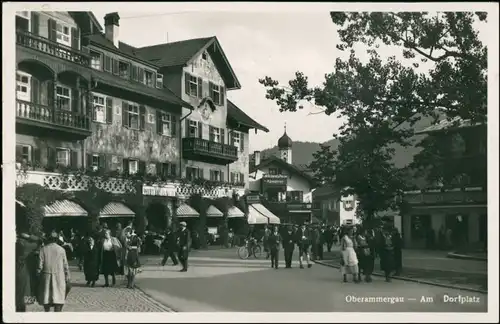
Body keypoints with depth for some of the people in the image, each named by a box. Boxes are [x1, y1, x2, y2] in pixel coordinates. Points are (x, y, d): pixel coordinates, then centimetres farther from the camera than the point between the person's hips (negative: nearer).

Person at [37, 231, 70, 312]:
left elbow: (40, 265, -3)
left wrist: (39, 276, 6)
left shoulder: (43, 249, 0)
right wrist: (67, 278, 7)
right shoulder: (61, 250, -1)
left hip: (46, 276, 1)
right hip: (59, 277, -1)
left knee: (46, 298, 13)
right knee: (58, 298, -2)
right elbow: (65, 265, 0)